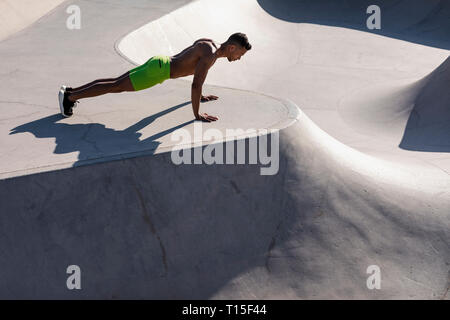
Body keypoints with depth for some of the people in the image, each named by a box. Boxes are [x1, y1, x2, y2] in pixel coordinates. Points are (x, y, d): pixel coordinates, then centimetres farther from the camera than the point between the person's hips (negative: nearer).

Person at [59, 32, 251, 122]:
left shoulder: (208, 43, 9)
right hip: (158, 70, -9)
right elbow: (195, 84, -27)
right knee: (115, 87, -7)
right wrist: (197, 114, -20)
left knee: (116, 82, 12)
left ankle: (71, 91, 18)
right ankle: (70, 97, -4)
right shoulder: (210, 55, -22)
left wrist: (200, 96, 33)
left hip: (159, 63, 9)